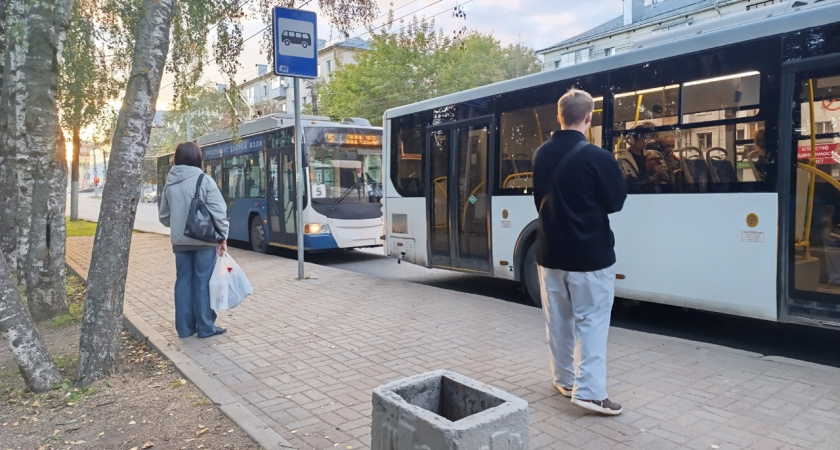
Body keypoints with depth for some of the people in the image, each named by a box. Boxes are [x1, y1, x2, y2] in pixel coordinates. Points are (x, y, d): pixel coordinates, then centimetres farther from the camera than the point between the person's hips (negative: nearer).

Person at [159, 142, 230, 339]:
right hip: (204, 240, -5)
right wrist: (223, 236, -4)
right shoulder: (204, 180, -9)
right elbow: (219, 212, -13)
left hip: (180, 241, 5)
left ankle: (184, 327, 16)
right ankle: (205, 327, 7)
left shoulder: (170, 183, 7)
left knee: (183, 282, 11)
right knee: (203, 282, 1)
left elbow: (164, 215, 15)